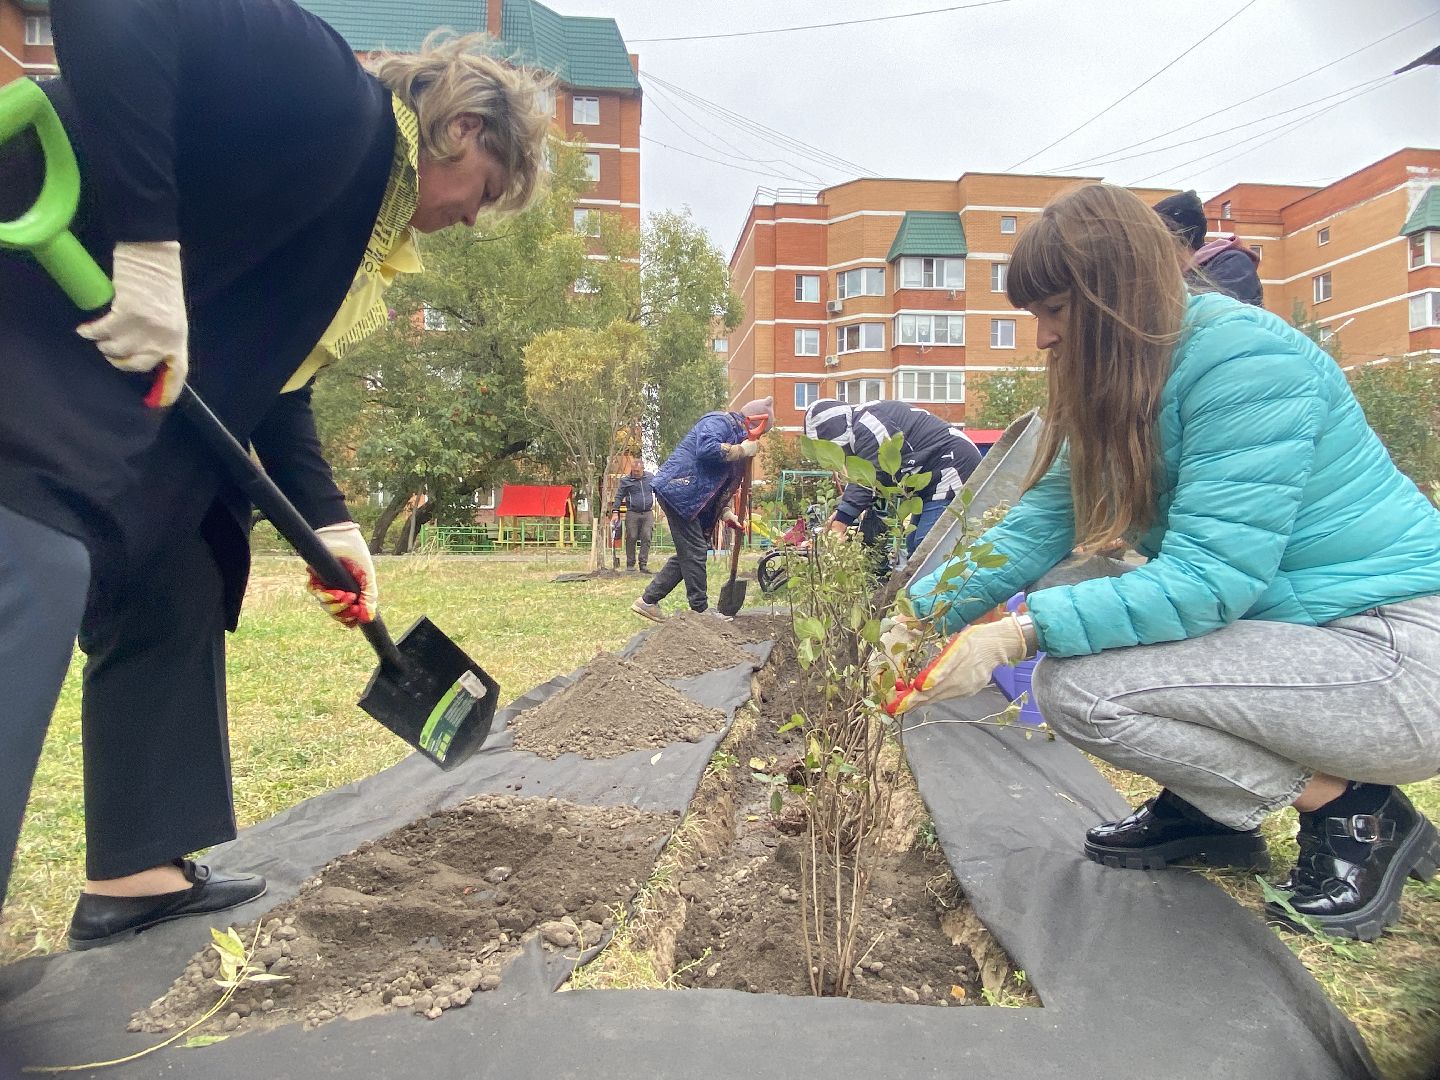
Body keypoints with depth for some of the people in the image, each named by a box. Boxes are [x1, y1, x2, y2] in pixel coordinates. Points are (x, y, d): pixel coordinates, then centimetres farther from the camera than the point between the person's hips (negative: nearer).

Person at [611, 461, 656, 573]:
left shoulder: (650, 477, 9)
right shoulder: (625, 480, 1)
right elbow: (618, 497, 1)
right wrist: (615, 512, -6)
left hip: (648, 513, 2)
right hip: (632, 514, -2)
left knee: (646, 538, -2)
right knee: (631, 539, -1)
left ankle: (643, 564, 2)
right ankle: (630, 564, 9)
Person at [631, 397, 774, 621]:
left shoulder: (736, 438, 21)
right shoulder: (718, 422, -8)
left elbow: (721, 486, 24)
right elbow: (706, 450, -30)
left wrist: (726, 513, 10)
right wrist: (742, 450, -19)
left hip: (688, 498, 10)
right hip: (677, 491, -10)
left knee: (688, 553, 11)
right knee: (694, 552, -6)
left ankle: (648, 601, 16)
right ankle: (701, 610, 2)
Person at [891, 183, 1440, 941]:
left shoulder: (1244, 358, -20)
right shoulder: (1120, 391, 6)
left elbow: (1208, 577, -27)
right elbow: (1033, 529, -1)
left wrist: (1014, 635, -30)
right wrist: (918, 613, -11)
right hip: (1293, 629, 9)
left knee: (1076, 688, -21)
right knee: (1072, 610, 4)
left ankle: (1356, 815, -1)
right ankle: (1209, 809, 14)